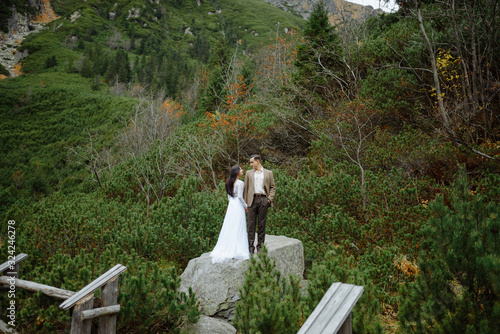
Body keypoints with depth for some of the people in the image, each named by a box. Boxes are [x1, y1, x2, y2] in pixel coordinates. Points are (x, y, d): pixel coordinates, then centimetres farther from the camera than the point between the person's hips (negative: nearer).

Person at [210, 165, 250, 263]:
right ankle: (237, 250, -1)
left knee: (229, 228, 9)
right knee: (238, 228, -3)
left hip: (231, 205, 7)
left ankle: (226, 249, 13)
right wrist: (245, 206, -5)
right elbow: (240, 196, -17)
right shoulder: (240, 183, -12)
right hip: (238, 206, -7)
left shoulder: (230, 182, 12)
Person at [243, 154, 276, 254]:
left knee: (262, 224, 3)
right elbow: (245, 188, 11)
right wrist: (245, 202, 2)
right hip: (252, 200, 1)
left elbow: (273, 187, 10)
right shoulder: (249, 173, 13)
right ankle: (250, 246, 1)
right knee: (251, 223, -3)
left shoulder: (268, 173, 11)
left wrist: (270, 199, -4)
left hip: (263, 200, 0)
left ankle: (260, 246, 10)